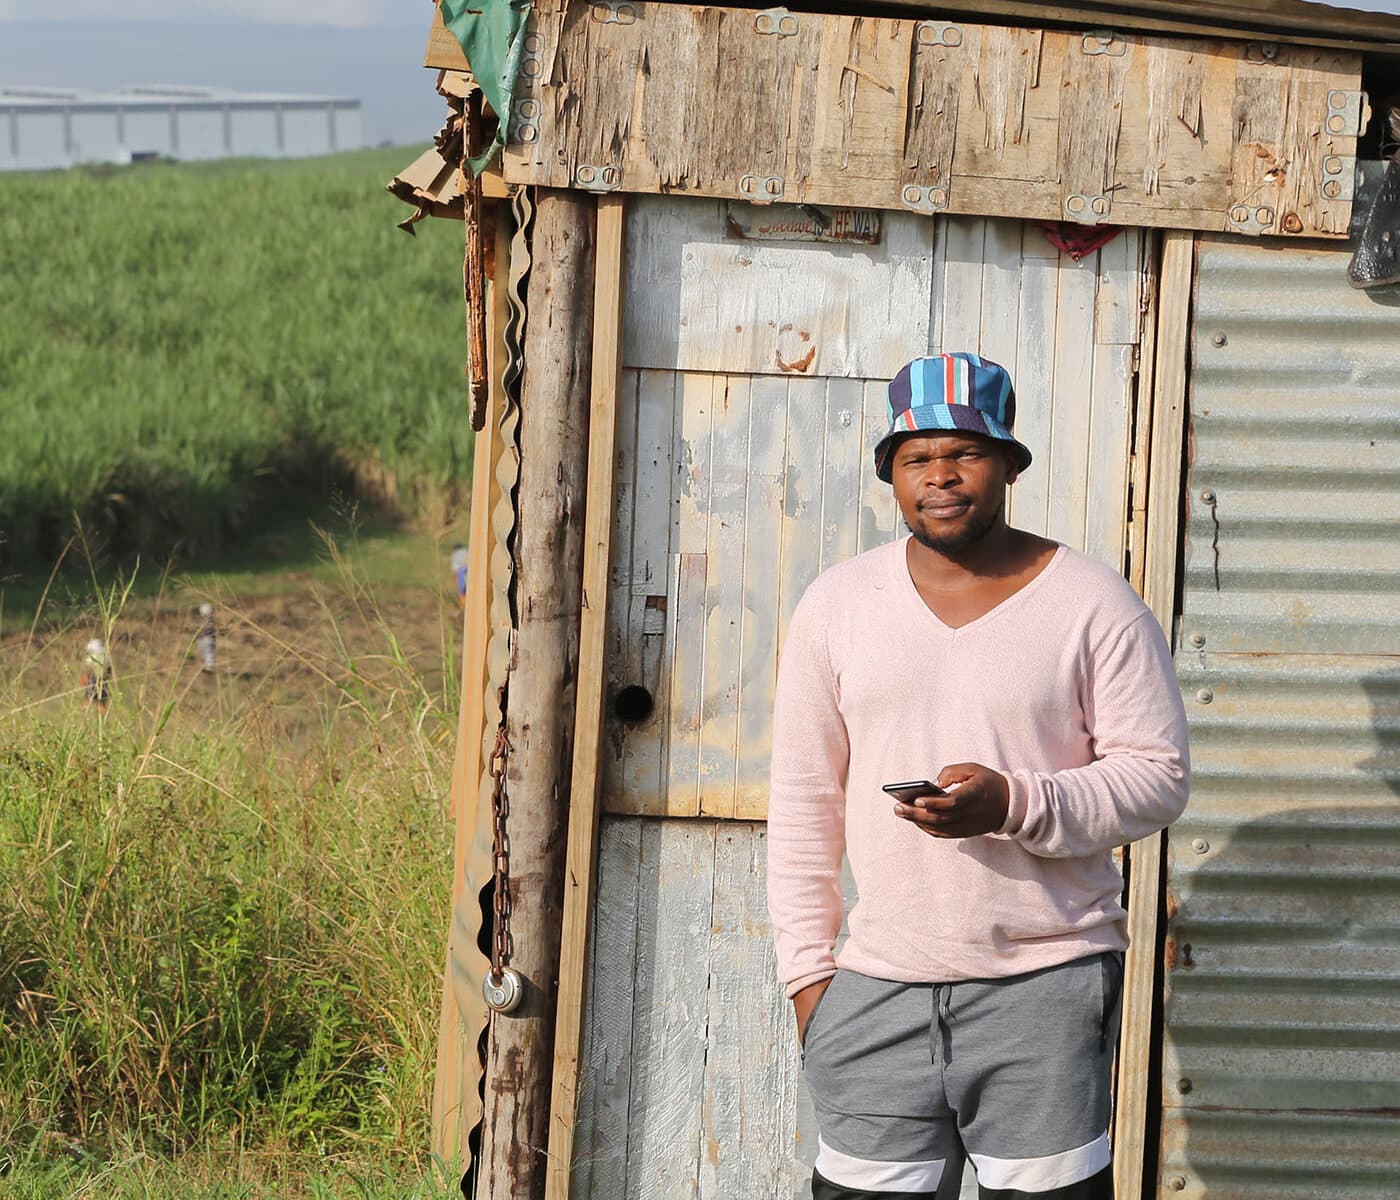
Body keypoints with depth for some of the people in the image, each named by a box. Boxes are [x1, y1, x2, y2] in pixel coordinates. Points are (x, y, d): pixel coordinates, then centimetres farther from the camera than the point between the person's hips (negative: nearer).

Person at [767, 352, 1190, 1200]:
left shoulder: (1093, 604, 0)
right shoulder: (839, 604, 8)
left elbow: (1159, 777, -3)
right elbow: (804, 797, 11)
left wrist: (1013, 804, -19)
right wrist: (807, 966, 5)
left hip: (1046, 990, -2)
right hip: (877, 989, 3)